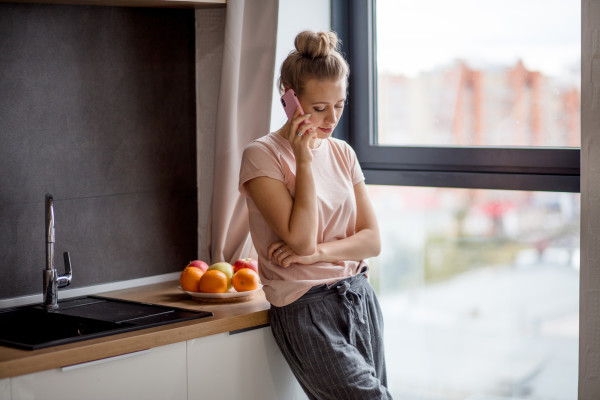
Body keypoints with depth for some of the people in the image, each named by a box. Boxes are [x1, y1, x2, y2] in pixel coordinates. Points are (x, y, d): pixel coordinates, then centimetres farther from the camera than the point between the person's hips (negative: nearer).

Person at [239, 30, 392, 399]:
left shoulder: (342, 152, 11)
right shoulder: (262, 156, -7)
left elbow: (372, 240, 7)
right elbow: (301, 239, -16)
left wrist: (318, 251, -11)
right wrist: (305, 160, -14)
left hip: (359, 296, 6)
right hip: (306, 308, -6)